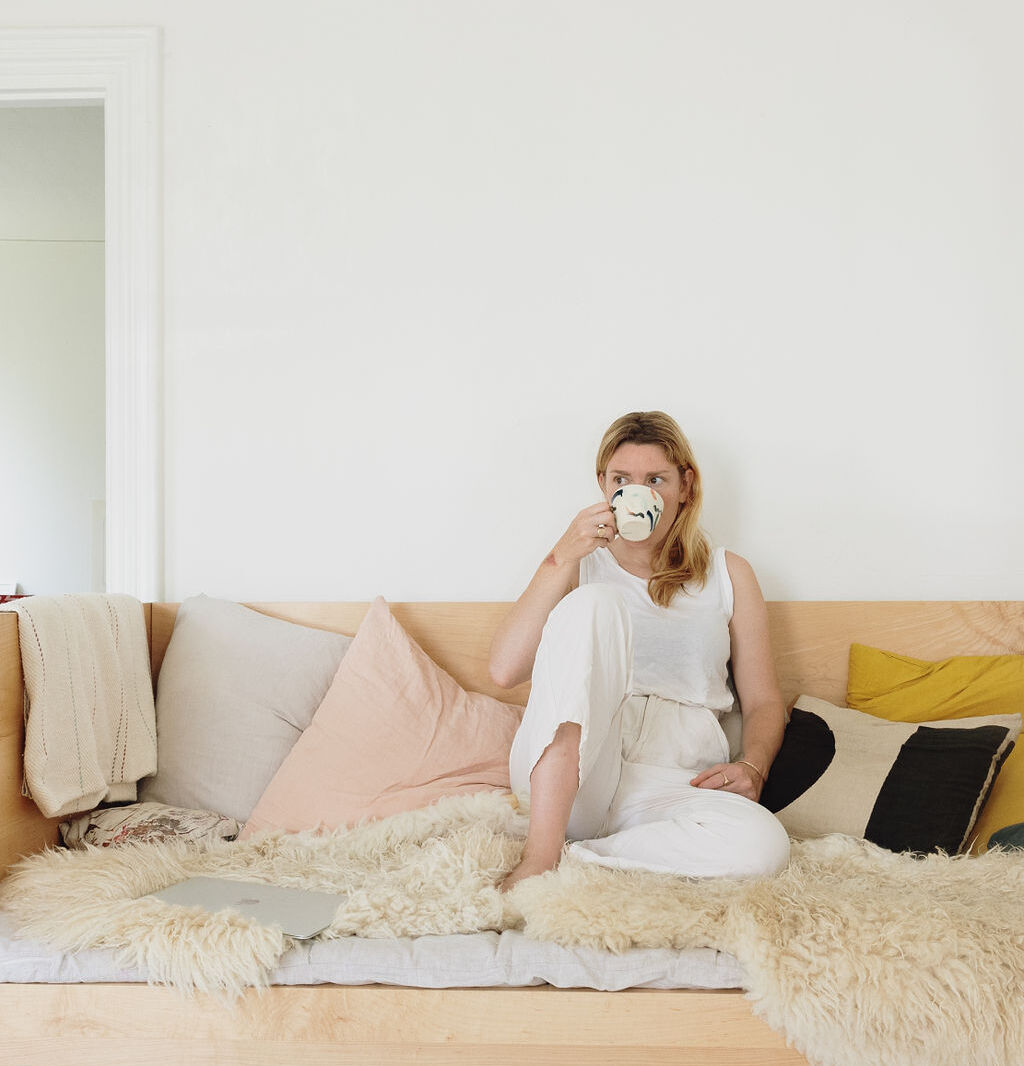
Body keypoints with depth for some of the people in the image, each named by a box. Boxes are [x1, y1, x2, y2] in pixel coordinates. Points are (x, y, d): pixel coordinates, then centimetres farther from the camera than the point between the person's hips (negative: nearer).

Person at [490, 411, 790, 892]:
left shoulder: (727, 574, 19)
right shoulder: (582, 564, 16)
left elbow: (763, 701, 16)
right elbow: (505, 670, 1)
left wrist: (751, 767, -6)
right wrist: (561, 558, -6)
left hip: (672, 783, 1)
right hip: (559, 774, 0)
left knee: (763, 844, -33)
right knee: (594, 601, -26)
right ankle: (541, 853, -34)